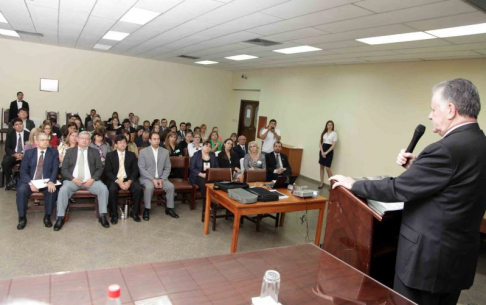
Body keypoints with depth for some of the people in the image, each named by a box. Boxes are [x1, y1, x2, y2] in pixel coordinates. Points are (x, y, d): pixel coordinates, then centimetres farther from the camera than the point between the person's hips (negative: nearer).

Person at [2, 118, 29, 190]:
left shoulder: (28, 134, 6)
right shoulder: (10, 134, 10)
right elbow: (7, 148, 2)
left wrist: (24, 155, -19)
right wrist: (15, 154, -19)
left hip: (25, 155, -1)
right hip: (13, 154, 2)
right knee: (5, 162, -30)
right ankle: (10, 182, -15)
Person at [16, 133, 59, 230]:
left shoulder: (53, 152, 6)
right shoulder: (29, 152, 8)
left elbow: (55, 169, -5)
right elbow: (23, 170, 0)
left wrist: (51, 181, -24)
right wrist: (30, 183, -17)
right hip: (30, 181, 1)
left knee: (52, 190, -31)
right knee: (21, 190, -29)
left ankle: (47, 217, -13)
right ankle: (22, 218, -11)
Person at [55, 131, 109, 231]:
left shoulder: (95, 152, 12)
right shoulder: (70, 151, 12)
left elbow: (100, 168, 6)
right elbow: (64, 168, 5)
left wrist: (92, 179, -12)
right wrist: (73, 179, -12)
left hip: (90, 180, 0)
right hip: (73, 180, 0)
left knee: (104, 189, -26)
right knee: (63, 190, -30)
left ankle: (102, 216, -14)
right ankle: (60, 218, -17)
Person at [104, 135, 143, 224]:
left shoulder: (132, 155, 10)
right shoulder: (110, 155, 6)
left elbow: (135, 170, 5)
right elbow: (108, 172, -1)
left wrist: (129, 181, -14)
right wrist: (118, 181, -16)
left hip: (129, 179, 1)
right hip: (115, 179, -1)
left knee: (139, 189, -27)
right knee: (112, 190, -34)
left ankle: (134, 212, -7)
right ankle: (114, 214, -14)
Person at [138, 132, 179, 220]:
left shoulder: (165, 152, 5)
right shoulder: (143, 152, -3)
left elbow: (167, 168, 5)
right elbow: (142, 169, -7)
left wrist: (161, 179, -11)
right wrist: (152, 179, -18)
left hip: (161, 178, 3)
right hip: (147, 178, -3)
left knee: (171, 186, -24)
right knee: (150, 187, -34)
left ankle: (169, 208, -6)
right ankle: (147, 209, -17)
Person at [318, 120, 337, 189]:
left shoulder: (334, 133, -4)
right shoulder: (324, 133, 8)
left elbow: (333, 145, -9)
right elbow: (320, 143, 6)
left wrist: (326, 152, -15)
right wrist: (322, 152, -8)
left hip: (329, 151, -5)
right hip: (322, 150, 5)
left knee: (327, 168, -10)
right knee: (321, 167, 8)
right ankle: (321, 183, 17)